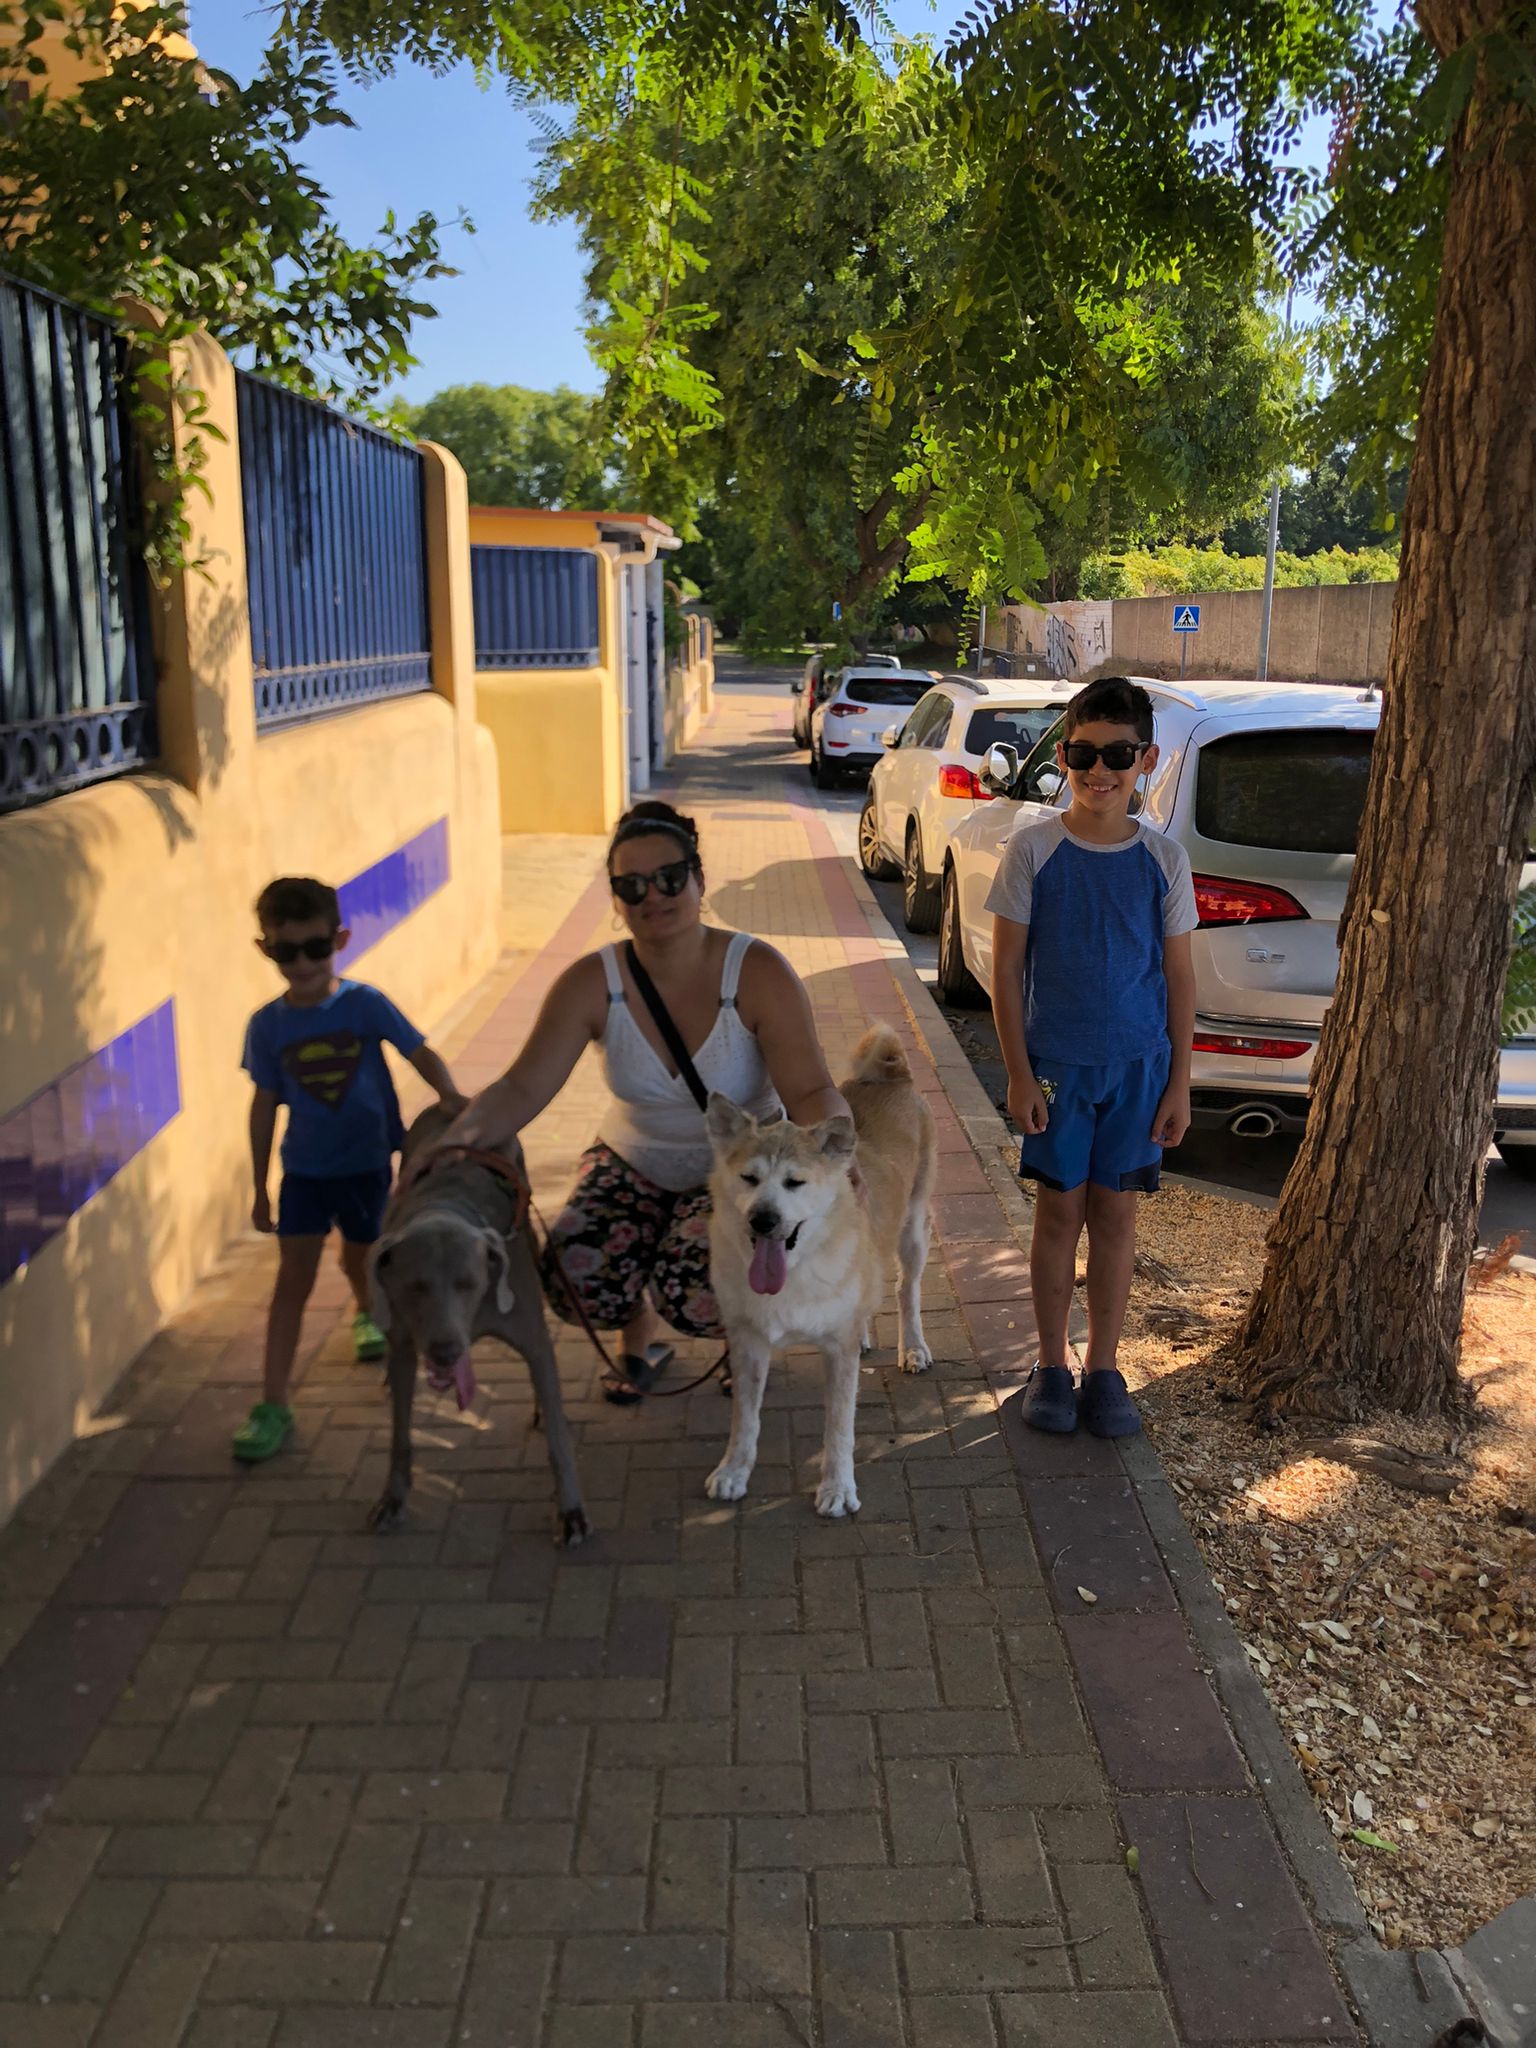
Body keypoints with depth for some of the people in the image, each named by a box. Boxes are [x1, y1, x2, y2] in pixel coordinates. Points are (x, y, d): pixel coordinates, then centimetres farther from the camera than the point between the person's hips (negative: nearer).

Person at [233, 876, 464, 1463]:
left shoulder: (364, 1004, -14)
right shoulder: (267, 1026, -8)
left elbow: (419, 1052, -12)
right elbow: (264, 1106, -1)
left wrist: (449, 1095, -33)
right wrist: (260, 1188, 3)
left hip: (366, 1161, 0)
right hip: (304, 1169, 0)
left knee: (358, 1254, 20)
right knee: (294, 1276, -4)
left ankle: (367, 1311, 56)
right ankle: (273, 1405, 1)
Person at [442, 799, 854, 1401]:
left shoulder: (758, 973, -19)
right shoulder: (592, 983, -13)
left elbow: (811, 1091, -22)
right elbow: (522, 1088, -18)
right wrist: (454, 1142, -38)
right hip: (634, 1161, 3)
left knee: (696, 1295, -29)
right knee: (574, 1278, -24)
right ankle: (640, 1340, 15)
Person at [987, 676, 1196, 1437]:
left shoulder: (1164, 859, -1)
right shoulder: (1033, 849, -6)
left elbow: (1179, 976, 4)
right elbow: (1007, 968, -4)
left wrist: (1180, 1083, 1)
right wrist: (1019, 1074, -8)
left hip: (1138, 1066, 1)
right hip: (1057, 1062, -1)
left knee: (1115, 1211, 9)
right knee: (1059, 1209, 7)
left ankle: (1103, 1367, 23)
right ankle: (1051, 1365, 22)